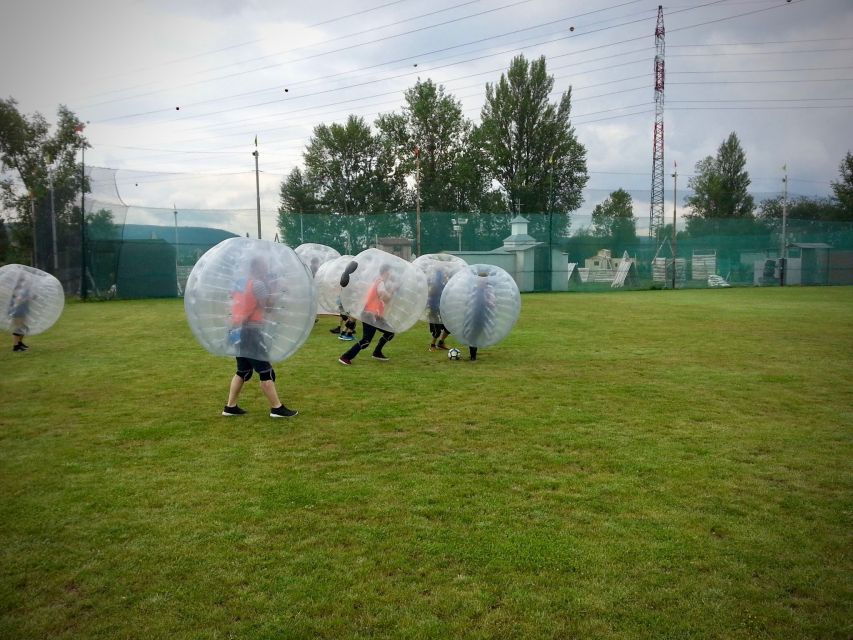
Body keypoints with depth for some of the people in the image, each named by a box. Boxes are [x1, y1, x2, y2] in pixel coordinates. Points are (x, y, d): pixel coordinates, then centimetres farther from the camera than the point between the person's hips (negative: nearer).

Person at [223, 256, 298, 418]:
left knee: (243, 371, 16)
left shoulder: (241, 284, 14)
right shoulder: (258, 284, -10)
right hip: (250, 330, -9)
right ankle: (277, 408, 0)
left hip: (238, 330, 9)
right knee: (266, 371, -4)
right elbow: (268, 305, -11)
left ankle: (230, 407, 18)